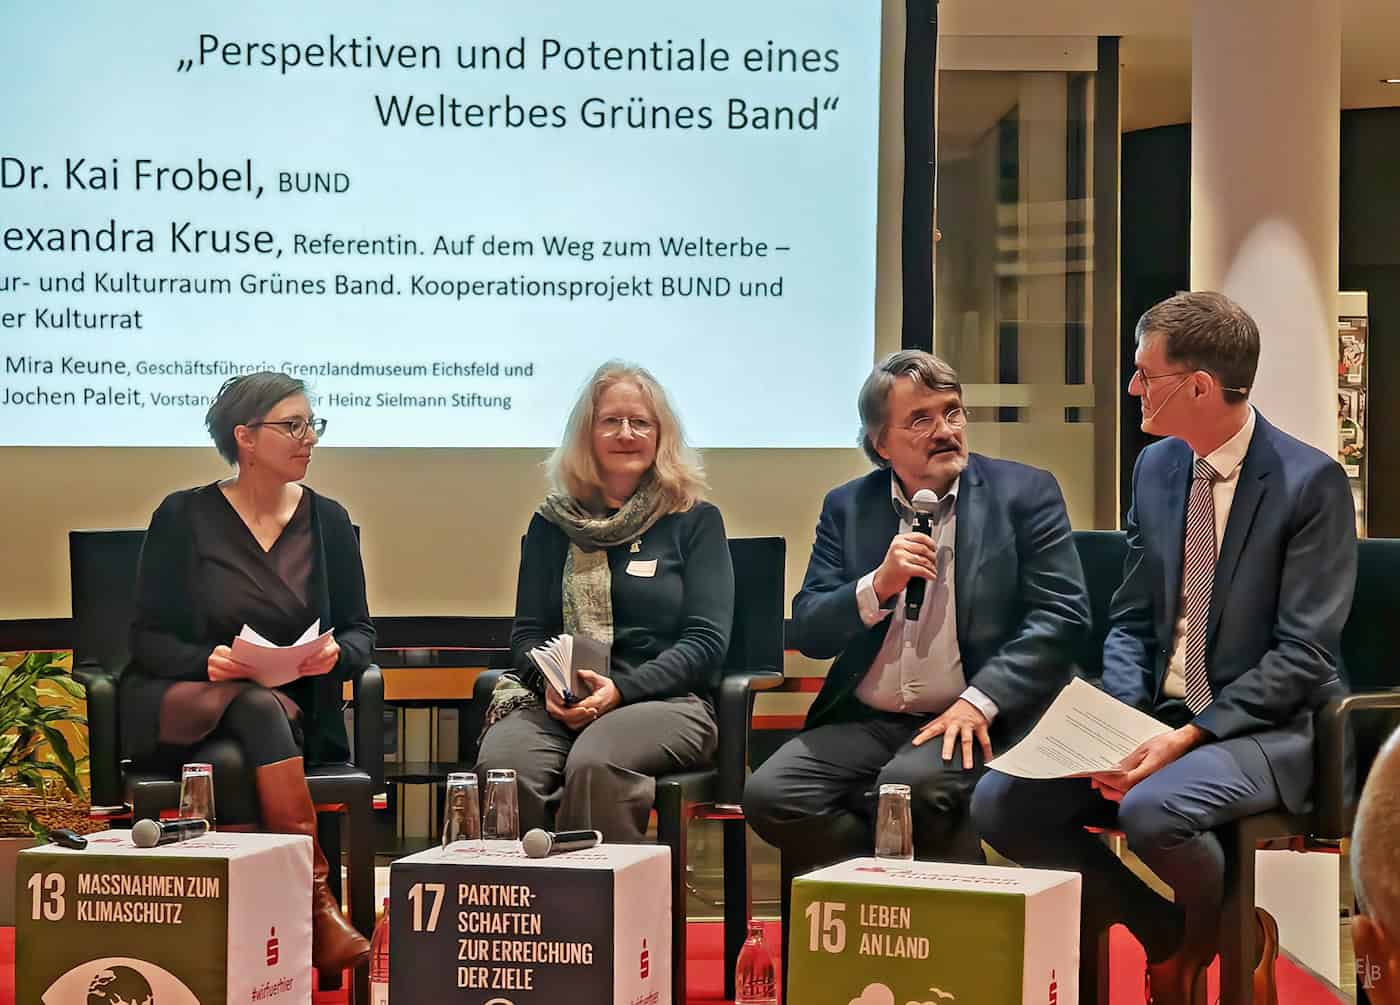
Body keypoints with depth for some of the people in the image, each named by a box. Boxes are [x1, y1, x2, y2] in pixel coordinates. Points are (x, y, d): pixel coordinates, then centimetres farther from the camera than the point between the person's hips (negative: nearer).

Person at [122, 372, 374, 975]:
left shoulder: (328, 521, 8)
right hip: (178, 706, -1)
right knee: (260, 706, -36)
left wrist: (336, 654, -14)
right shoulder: (184, 516, 0)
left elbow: (361, 633, 10)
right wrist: (206, 661, -22)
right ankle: (316, 899, -39)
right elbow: (148, 638, -1)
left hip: (296, 710, 2)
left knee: (230, 762, -34)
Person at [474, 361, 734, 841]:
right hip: (561, 704, 2)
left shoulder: (695, 521, 9)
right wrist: (550, 683, -9)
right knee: (503, 765, -32)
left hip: (665, 699, -2)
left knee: (593, 765, -37)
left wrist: (621, 690, -14)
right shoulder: (553, 522, 18)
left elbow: (706, 640, 0)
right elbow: (528, 632, 15)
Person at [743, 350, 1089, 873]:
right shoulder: (847, 507, 12)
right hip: (863, 725, 4)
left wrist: (979, 702, -16)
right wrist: (878, 586, -13)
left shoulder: (1025, 493, 3)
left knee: (912, 785, -34)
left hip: (980, 724, -4)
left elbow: (1061, 615, -5)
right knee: (768, 794, -21)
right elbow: (808, 633, 7)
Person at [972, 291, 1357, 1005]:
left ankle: (1231, 934, -1)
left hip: (1268, 731, -6)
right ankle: (1167, 934, 6)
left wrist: (1188, 737, -22)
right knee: (1000, 803, -14)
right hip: (1157, 720, 6)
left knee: (1151, 808, -36)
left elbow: (1303, 654, -14)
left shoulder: (1310, 482, -12)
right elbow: (1131, 621, 11)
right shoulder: (1155, 468, 7)